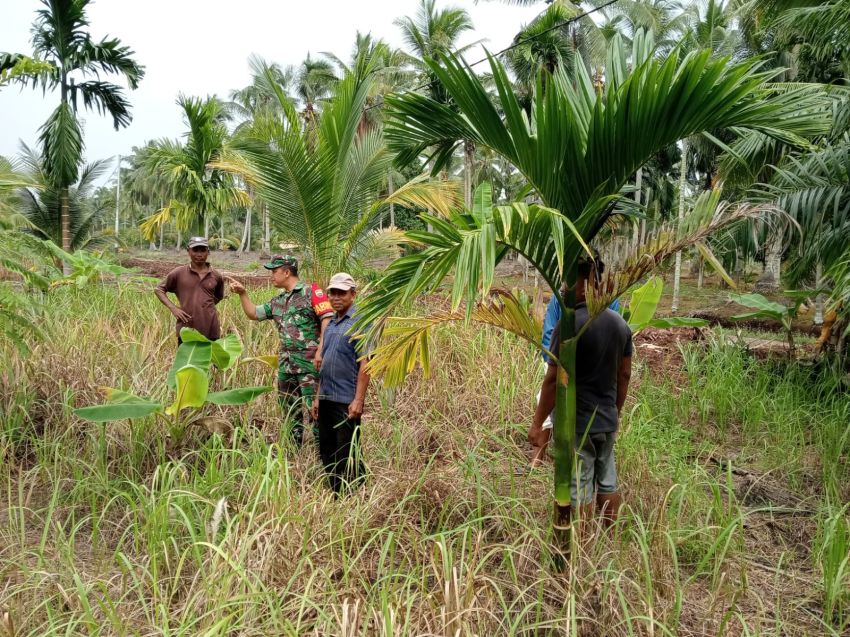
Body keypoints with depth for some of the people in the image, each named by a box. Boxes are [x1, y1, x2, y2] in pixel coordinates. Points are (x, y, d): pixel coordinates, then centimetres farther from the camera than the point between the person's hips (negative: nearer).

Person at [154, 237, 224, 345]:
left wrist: (207, 308, 7)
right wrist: (173, 308, -6)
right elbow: (158, 289, 7)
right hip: (186, 331, -2)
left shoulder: (216, 276, 5)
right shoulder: (179, 273, 0)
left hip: (211, 332, 2)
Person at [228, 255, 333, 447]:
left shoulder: (311, 291, -7)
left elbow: (327, 319, -14)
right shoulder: (278, 301, 17)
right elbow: (253, 313, 23)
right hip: (286, 362, 8)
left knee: (314, 406, -7)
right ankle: (294, 445, 26)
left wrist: (321, 350, -21)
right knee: (289, 407, 14)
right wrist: (242, 293, 10)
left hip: (309, 361, -8)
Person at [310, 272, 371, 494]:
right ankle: (334, 495, 26)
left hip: (347, 401, -8)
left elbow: (364, 365, -14)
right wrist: (318, 397, 16)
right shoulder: (331, 324, 15)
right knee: (327, 451, 14)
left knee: (346, 456, -1)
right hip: (327, 399, 8)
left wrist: (358, 400, -20)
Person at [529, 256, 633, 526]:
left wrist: (537, 422, -9)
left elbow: (554, 380, -18)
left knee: (579, 492, 4)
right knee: (608, 484, 18)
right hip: (608, 421, 7)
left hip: (575, 423, -7)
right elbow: (625, 375, 10)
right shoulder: (620, 323, 3)